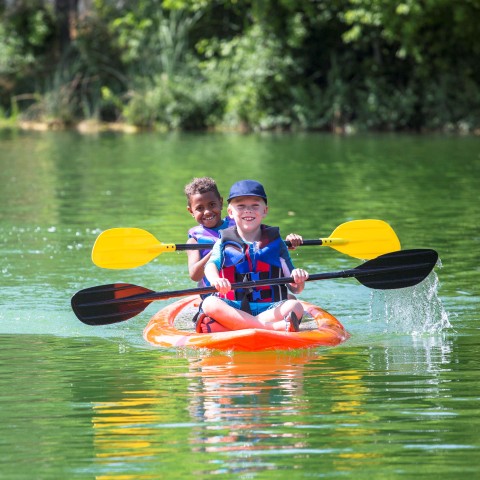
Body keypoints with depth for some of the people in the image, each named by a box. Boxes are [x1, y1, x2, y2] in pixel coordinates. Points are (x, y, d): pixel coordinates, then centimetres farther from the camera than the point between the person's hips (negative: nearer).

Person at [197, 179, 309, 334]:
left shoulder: (275, 242, 13)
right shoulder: (224, 241, 11)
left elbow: (295, 289, 10)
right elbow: (211, 265, -10)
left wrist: (298, 281, -16)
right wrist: (216, 280, -35)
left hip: (270, 308, 1)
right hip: (232, 308, -1)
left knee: (295, 306, -28)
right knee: (210, 304, -31)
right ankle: (276, 327, -43)